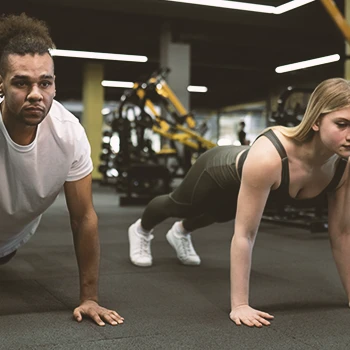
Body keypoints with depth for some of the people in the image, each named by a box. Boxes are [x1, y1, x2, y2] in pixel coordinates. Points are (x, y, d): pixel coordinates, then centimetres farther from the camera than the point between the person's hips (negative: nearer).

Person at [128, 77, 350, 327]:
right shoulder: (268, 157, -49)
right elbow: (244, 234, -43)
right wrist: (239, 305, -40)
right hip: (219, 173, -5)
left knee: (219, 216, 37)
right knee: (177, 206, 29)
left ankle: (181, 233, 72)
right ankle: (141, 230, 65)